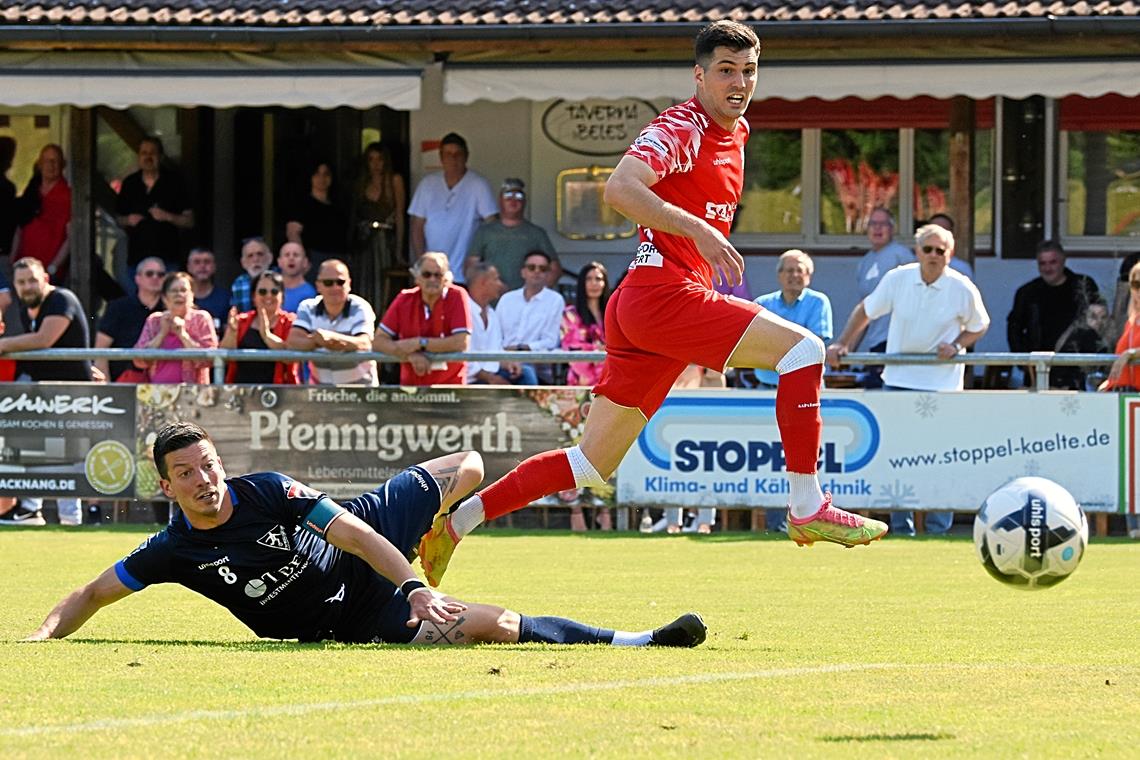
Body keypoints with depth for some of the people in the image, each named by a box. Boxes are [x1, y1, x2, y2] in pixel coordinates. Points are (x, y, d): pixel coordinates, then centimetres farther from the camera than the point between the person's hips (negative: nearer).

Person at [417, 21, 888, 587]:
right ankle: (807, 508, -17)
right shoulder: (682, 127, -9)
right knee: (802, 347, -17)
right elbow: (620, 187, -24)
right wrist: (698, 230, -31)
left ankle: (458, 520, 15)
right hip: (661, 292, -10)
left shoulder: (734, 133, 19)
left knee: (591, 464, 10)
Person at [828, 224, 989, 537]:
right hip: (898, 379, 2)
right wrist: (842, 344, 2)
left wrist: (956, 346, -11)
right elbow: (865, 310, 9)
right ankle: (901, 528, 9)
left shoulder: (963, 290, -8)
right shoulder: (897, 279, -4)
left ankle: (939, 529, 2)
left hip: (942, 382, -2)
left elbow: (979, 326, 7)